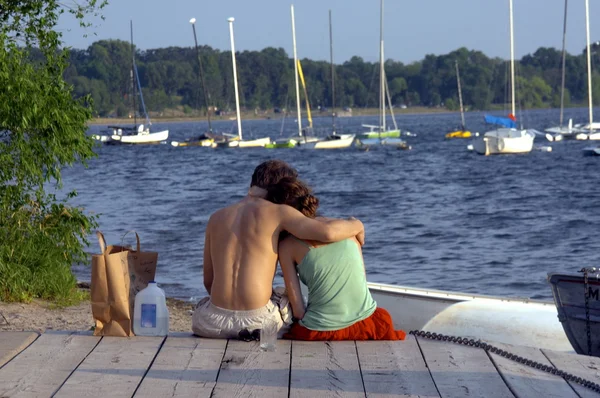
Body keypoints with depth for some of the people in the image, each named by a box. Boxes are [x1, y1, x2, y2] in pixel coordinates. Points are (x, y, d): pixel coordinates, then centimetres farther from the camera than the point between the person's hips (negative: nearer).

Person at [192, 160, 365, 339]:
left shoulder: (216, 218, 15)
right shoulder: (276, 211, 1)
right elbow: (327, 231, -12)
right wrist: (356, 225, 8)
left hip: (217, 322, 3)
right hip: (259, 321, -2)